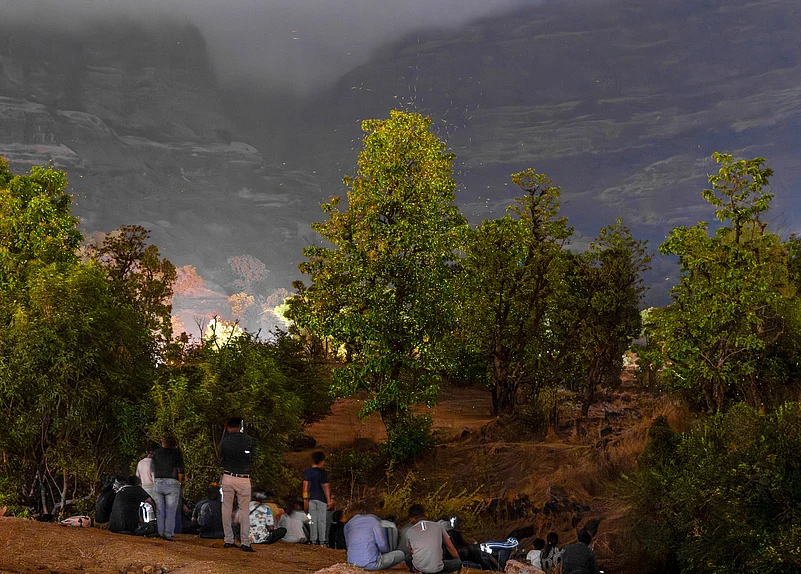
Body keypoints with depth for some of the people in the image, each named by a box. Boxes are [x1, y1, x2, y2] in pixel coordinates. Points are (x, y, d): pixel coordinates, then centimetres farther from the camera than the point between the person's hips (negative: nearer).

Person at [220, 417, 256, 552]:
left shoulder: (224, 441, 0)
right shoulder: (248, 440, -2)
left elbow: (221, 460, 10)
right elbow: (253, 459, 8)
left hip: (228, 477, 1)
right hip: (244, 479, -1)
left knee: (227, 510, 9)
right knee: (244, 511, 3)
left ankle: (228, 541, 10)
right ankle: (245, 542, -2)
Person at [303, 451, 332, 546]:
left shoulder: (307, 471, 4)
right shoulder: (323, 472, -9)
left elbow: (305, 485, 4)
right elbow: (325, 487, -10)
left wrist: (305, 499, 8)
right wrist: (329, 500, -6)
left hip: (311, 498, 4)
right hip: (321, 499, -4)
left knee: (313, 520, 7)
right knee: (321, 520, 2)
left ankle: (313, 541, 7)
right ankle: (322, 542, 3)